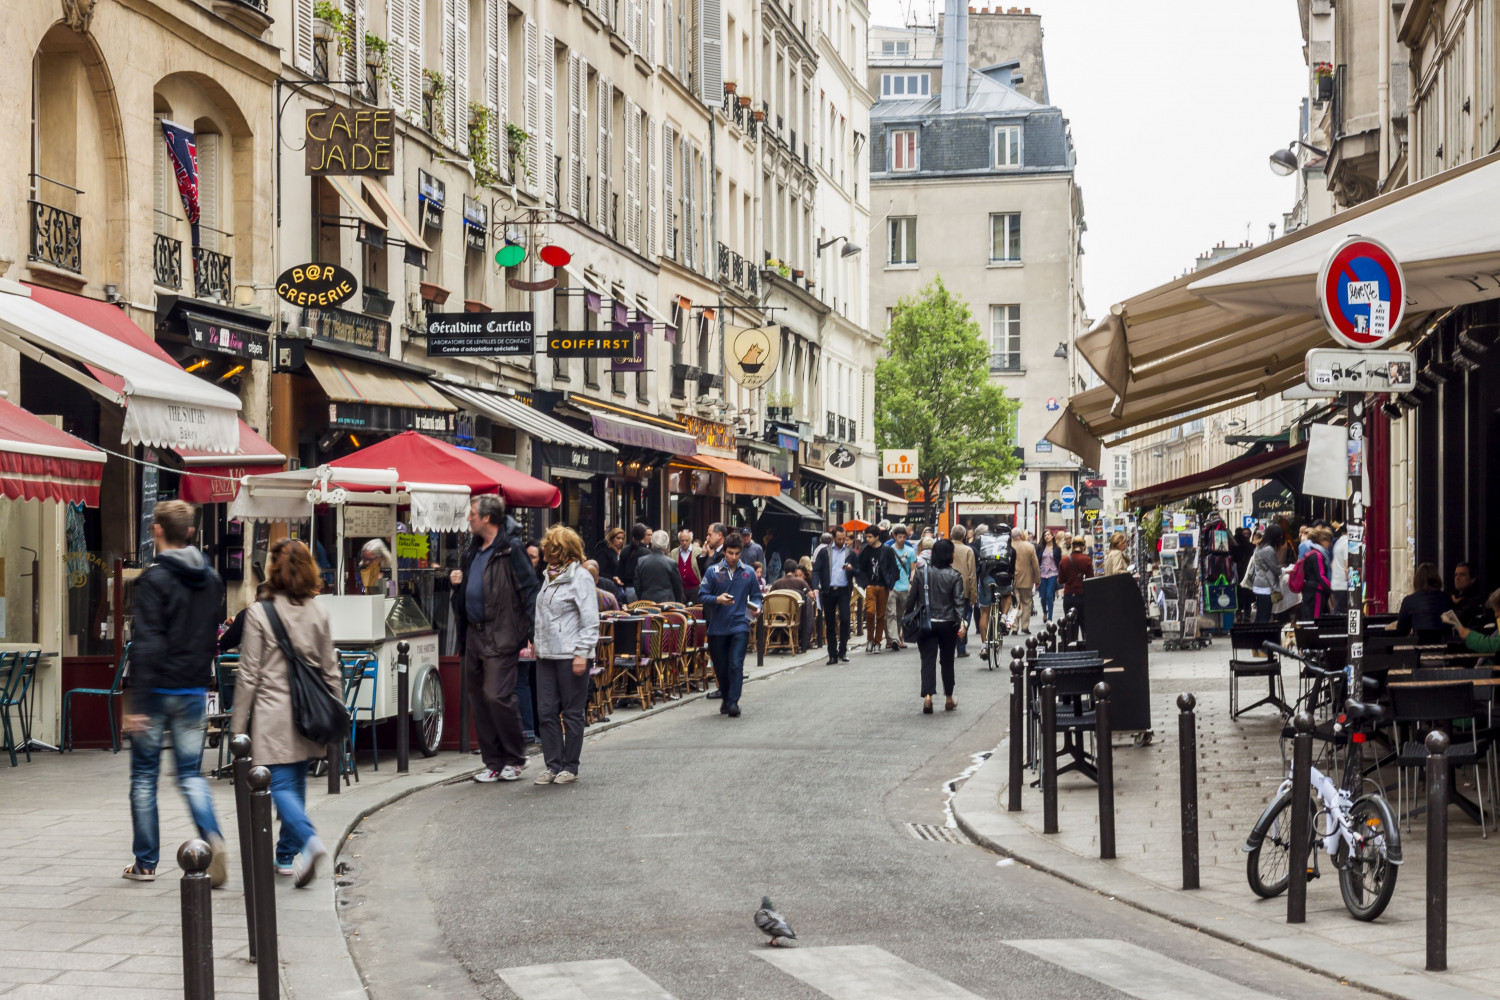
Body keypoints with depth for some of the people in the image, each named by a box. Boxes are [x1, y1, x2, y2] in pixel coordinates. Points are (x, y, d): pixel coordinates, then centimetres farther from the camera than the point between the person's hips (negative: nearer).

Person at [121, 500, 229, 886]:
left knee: (144, 776, 8)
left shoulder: (155, 579, -13)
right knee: (191, 773, 9)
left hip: (158, 690, -5)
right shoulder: (211, 579, 8)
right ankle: (212, 836, -16)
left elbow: (147, 644, -18)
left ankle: (145, 862, 12)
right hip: (195, 690, 5)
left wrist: (136, 703, -17)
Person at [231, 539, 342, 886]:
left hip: (273, 714, -5)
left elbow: (249, 675, -7)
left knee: (281, 785, -4)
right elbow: (330, 669, 8)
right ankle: (287, 856, 22)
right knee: (296, 782, 15)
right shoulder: (318, 612, 3)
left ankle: (308, 840, -26)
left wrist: (238, 724, -1)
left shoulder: (259, 613, -9)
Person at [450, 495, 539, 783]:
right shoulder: (474, 550, 17)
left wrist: (533, 630, -20)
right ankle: (493, 762, 15)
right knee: (479, 699, 9)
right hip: (474, 633, 9)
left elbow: (529, 588, -13)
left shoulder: (510, 549, -10)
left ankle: (515, 759, 1)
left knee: (497, 696, -13)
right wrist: (459, 582, 8)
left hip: (500, 636, -9)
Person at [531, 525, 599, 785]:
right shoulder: (549, 576, 16)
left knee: (572, 713, 1)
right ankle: (553, 765, 10)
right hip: (546, 654, 8)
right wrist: (535, 640, 15)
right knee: (547, 712, 4)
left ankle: (570, 767, 8)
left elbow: (590, 620, -11)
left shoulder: (580, 577, -8)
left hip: (570, 655, -8)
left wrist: (582, 653, -17)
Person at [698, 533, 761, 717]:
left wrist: (757, 607, -8)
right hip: (718, 626, 1)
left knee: (736, 664, -13)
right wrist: (717, 600, -19)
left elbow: (756, 596, 13)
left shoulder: (748, 573, 6)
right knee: (721, 667, 10)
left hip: (740, 625, -1)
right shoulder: (713, 572, 1)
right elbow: (702, 595, 0)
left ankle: (733, 702, -13)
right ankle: (726, 697, 30)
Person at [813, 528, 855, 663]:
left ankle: (843, 650, -2)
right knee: (829, 623, 4)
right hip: (829, 591, 0)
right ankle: (832, 654, 10)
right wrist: (817, 586, -12)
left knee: (845, 619, -13)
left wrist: (851, 569, -10)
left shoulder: (850, 553, 10)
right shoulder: (824, 552, 7)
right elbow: (816, 570, 3)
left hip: (844, 590, 0)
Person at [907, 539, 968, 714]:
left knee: (928, 660, -1)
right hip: (948, 625, -1)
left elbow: (912, 598, 3)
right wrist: (961, 621, -16)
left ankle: (927, 696, -21)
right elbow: (959, 601, -13)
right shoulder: (954, 576, -6)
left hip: (926, 624, 1)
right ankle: (949, 700, 24)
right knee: (947, 661, 13)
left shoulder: (922, 573, -1)